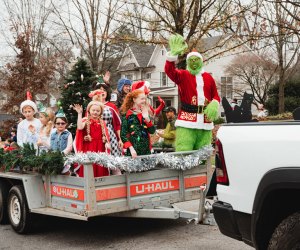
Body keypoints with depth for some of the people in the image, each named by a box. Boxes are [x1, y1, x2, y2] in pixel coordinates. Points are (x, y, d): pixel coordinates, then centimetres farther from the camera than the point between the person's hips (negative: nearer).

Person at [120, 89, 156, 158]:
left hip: (146, 150, 4)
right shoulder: (127, 115, -4)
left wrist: (147, 118, -11)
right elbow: (123, 135, -7)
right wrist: (131, 148, -17)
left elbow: (152, 131, 3)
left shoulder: (145, 113, 11)